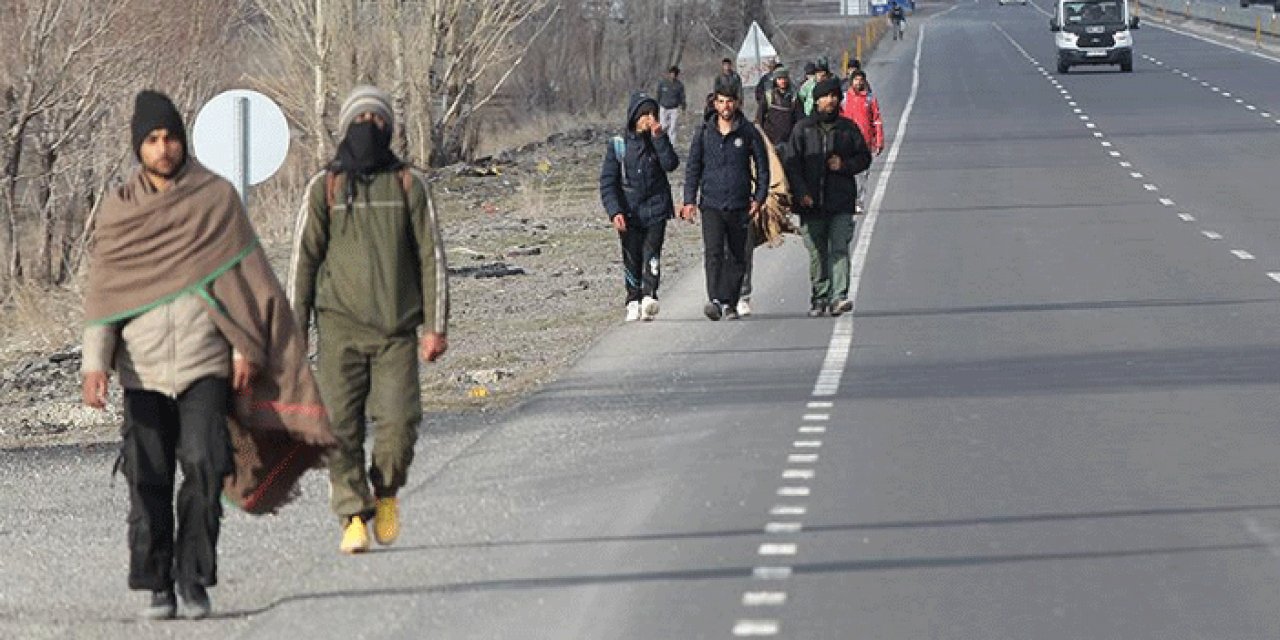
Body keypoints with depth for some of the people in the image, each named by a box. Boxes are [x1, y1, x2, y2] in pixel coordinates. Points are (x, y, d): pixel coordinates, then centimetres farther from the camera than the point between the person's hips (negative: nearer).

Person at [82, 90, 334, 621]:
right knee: (148, 480, -1)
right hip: (143, 369, 2)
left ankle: (193, 581, -4)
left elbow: (242, 275, 3)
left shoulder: (217, 197, 2)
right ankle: (156, 587, 6)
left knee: (204, 472, -12)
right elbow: (104, 293, 2)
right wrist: (94, 363, -8)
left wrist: (246, 347, -4)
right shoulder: (119, 210, 6)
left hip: (205, 363, -1)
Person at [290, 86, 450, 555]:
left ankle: (386, 492, 16)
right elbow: (304, 259, 8)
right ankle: (353, 517, 3)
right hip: (341, 327, 0)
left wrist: (436, 326, 1)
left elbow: (431, 257, 8)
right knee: (341, 427, -6)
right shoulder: (325, 189, 7)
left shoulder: (409, 186, 9)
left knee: (399, 420, -11)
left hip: (397, 329, 0)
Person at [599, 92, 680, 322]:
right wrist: (615, 212, -12)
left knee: (651, 252, -15)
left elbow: (670, 164, -11)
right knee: (632, 258, 4)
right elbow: (607, 183, 0)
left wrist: (659, 137, -17)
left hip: (656, 210, 0)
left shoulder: (658, 141, 7)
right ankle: (634, 303, 14)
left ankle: (649, 296, -26)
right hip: (629, 213, 0)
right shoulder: (618, 145, 2)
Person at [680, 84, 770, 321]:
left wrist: (759, 197, -1)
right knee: (713, 252, -16)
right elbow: (693, 167, 9)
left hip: (739, 204, 1)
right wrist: (689, 200, 2)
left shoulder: (748, 133, 2)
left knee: (736, 256, 5)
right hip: (711, 203, -1)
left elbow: (762, 166, 8)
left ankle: (730, 303, 14)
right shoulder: (704, 132, 5)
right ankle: (715, 301, -25)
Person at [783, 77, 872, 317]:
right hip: (811, 203, 0)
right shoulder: (803, 129, 5)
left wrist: (844, 165, -7)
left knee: (839, 249, -12)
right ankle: (819, 298, 16)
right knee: (817, 252, 6)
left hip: (841, 201, 0)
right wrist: (801, 193, -11)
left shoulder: (847, 128, 8)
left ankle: (838, 296, -18)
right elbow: (792, 163, 1)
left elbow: (864, 157, 14)